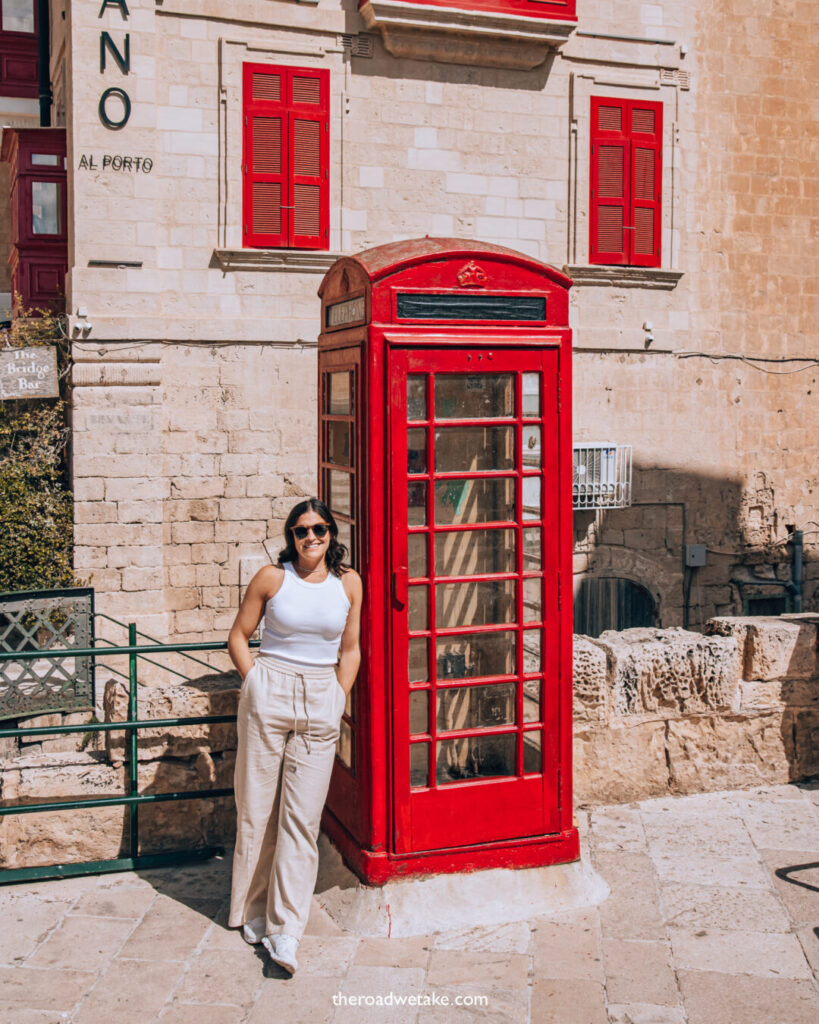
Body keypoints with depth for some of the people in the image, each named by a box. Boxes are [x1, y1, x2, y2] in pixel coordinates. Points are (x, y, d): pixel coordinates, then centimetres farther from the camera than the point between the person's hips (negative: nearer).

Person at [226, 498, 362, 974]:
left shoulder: (349, 583, 6)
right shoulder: (271, 578, 0)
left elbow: (350, 650, 13)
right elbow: (239, 636, 8)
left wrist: (338, 699, 6)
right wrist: (256, 684, 0)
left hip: (322, 701, 1)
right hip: (269, 694, -1)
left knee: (303, 817, -3)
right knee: (257, 807, 5)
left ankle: (285, 929, 1)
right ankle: (254, 910, 23)